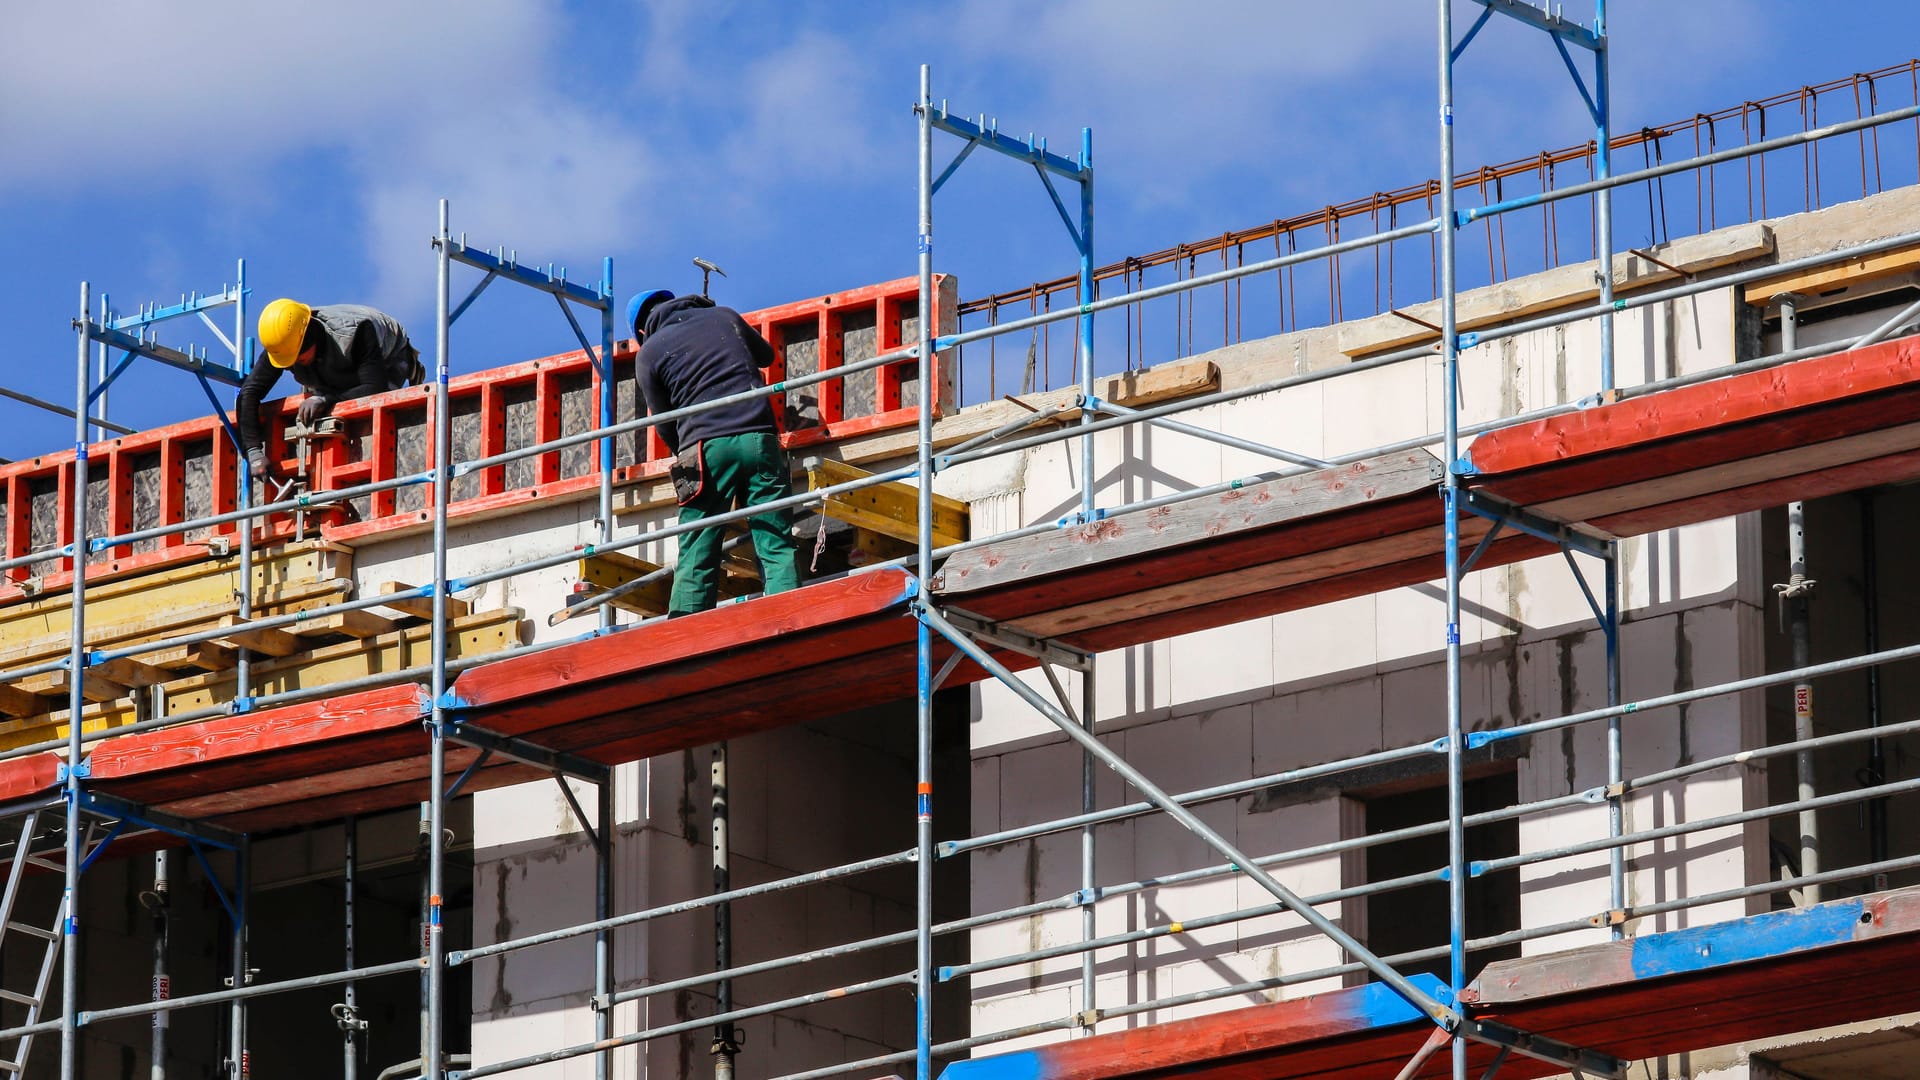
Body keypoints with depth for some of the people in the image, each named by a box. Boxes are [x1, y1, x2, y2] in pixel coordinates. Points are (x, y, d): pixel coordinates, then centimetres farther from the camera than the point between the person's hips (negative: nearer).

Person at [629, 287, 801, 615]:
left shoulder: (649, 353, 11)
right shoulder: (725, 317, 19)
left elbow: (665, 425, 15)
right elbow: (766, 355, 36)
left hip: (706, 447, -2)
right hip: (760, 440, 2)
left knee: (695, 560, -1)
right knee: (777, 550, -1)